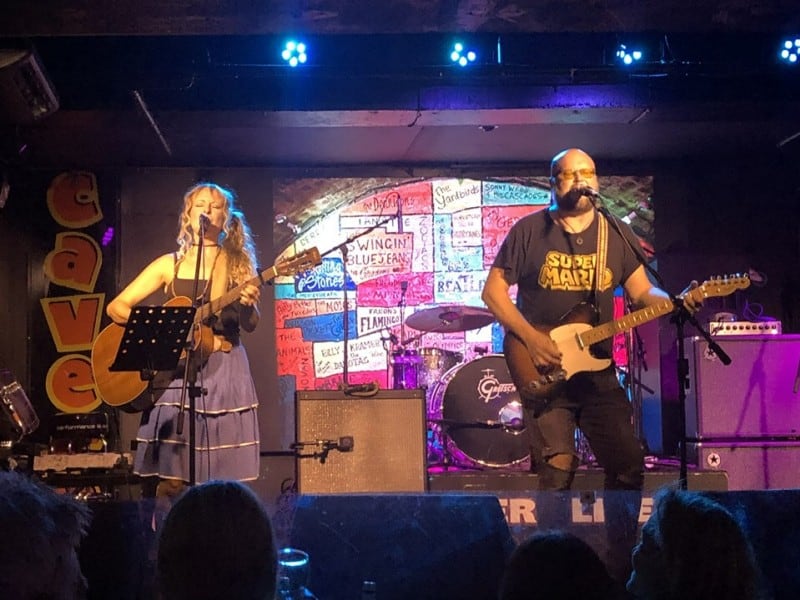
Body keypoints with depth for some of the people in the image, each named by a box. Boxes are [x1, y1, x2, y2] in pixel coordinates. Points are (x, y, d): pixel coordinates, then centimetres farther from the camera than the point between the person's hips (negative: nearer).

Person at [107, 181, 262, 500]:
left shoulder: (238, 265, 9)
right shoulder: (170, 265, 7)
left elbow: (250, 325, 3)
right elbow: (115, 307, 5)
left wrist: (248, 304, -19)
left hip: (225, 367, 0)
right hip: (177, 367, 0)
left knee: (224, 481, -3)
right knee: (171, 480, -6)